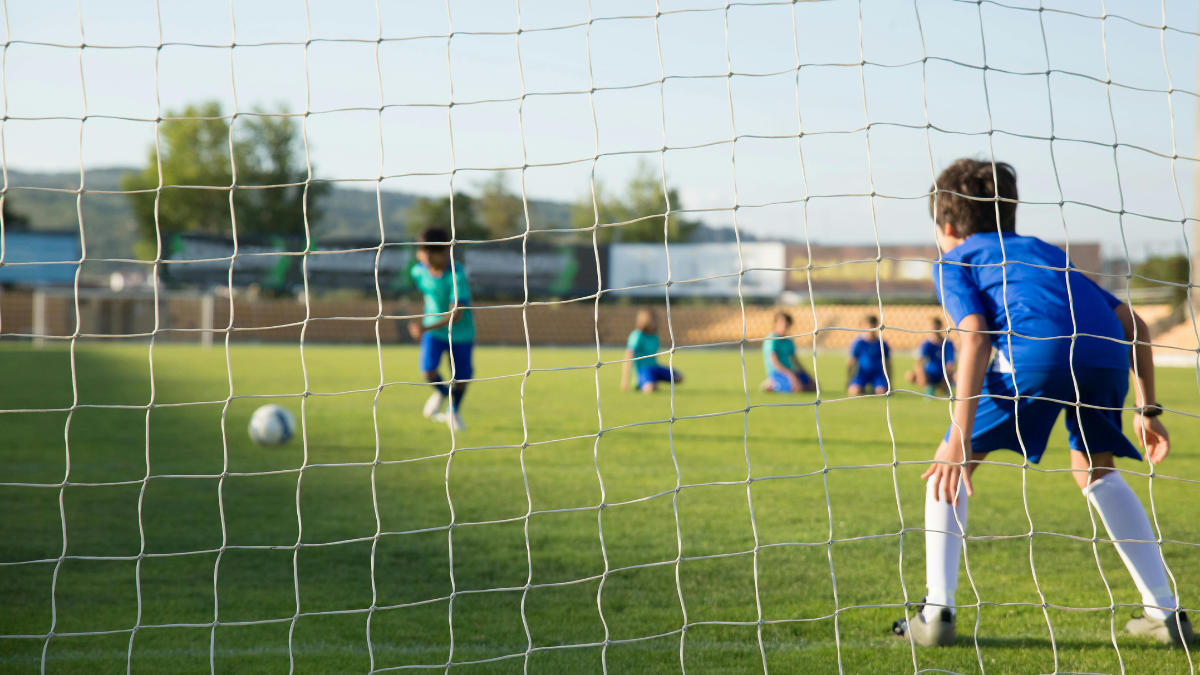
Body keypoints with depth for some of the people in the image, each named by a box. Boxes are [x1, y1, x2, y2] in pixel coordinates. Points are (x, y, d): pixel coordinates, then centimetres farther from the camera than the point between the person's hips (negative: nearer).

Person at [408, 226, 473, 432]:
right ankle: (441, 392, 21)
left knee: (461, 379, 4)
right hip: (432, 330, 3)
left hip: (460, 332, -3)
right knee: (428, 371, -16)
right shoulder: (419, 271, -12)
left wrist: (427, 328, -46)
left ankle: (454, 411, 38)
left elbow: (456, 314, -34)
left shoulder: (457, 275, -29)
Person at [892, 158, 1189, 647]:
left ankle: (937, 612, 7)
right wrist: (1146, 409, 33)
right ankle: (1165, 612, 23)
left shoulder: (953, 263, 24)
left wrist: (960, 439, -5)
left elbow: (975, 336, 2)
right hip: (1106, 351, 5)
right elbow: (1132, 323, 30)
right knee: (1094, 470, 28)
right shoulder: (1045, 252, 40)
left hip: (1037, 349, -5)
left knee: (950, 464, 14)